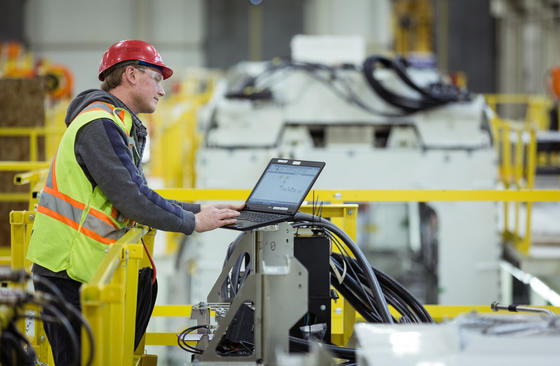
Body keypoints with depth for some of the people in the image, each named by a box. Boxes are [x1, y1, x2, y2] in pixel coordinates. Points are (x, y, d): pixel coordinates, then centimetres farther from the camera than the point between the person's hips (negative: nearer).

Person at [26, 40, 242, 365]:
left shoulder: (120, 126, 19)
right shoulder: (99, 125, -15)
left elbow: (140, 194, 19)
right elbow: (130, 198, -20)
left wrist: (201, 210, 11)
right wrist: (192, 223, -10)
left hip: (86, 271, 10)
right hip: (66, 273, -10)